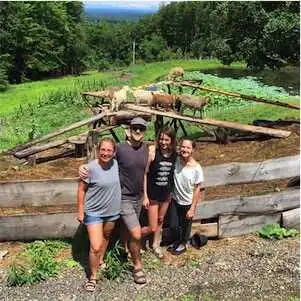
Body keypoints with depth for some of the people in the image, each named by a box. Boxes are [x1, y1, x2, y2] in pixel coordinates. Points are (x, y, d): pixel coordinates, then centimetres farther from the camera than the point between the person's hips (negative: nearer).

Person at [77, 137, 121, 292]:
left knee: (106, 236, 26)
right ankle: (93, 276, 17)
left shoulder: (117, 164, -9)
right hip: (93, 212, -5)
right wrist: (80, 211, -10)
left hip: (112, 211, 5)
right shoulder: (90, 168, -22)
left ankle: (101, 260, 53)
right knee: (95, 247, -6)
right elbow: (81, 190, -12)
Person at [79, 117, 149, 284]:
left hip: (138, 198, 6)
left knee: (130, 230, 21)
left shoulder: (145, 148, 0)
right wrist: (83, 167, -29)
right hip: (125, 198, -6)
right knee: (136, 234, -9)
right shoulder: (120, 148, -18)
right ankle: (138, 266, 13)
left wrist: (145, 195, 14)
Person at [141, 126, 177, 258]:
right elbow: (144, 174, -15)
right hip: (152, 194, -4)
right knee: (152, 227, 0)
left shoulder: (174, 154, -8)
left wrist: (171, 192, 9)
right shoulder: (152, 151, -20)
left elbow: (173, 174, 6)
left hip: (166, 194, 4)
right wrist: (145, 196, -14)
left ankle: (156, 244, 43)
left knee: (160, 220, 22)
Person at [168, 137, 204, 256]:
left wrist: (192, 208, -13)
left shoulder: (196, 168, -22)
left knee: (185, 225, 18)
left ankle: (182, 245, 45)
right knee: (173, 225, 16)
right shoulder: (175, 160, -15)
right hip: (175, 200, 3)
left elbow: (197, 189, -15)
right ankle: (178, 241, 46)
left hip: (188, 202, -3)